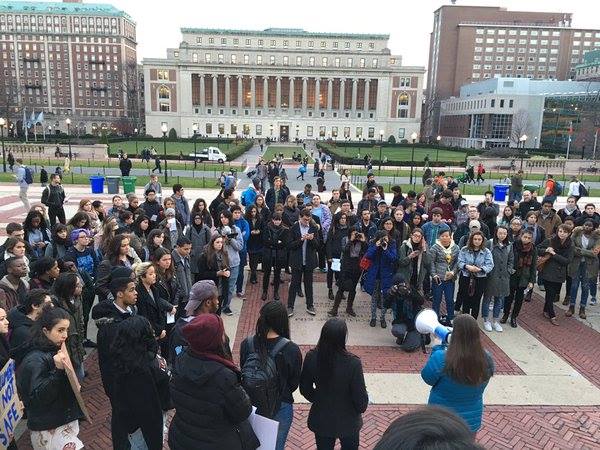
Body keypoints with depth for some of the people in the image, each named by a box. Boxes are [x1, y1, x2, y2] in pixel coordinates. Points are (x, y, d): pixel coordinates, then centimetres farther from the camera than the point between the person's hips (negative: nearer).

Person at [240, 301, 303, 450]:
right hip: (280, 407, -2)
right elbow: (294, 382, -9)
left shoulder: (247, 344, -16)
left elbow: (243, 372, -2)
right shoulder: (291, 350, -24)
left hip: (252, 405, 3)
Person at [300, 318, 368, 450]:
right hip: (347, 422, -2)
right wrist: (361, 407, 3)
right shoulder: (353, 363, -31)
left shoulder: (311, 357, -20)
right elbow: (361, 398, -20)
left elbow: (305, 389, -5)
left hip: (321, 420, 2)